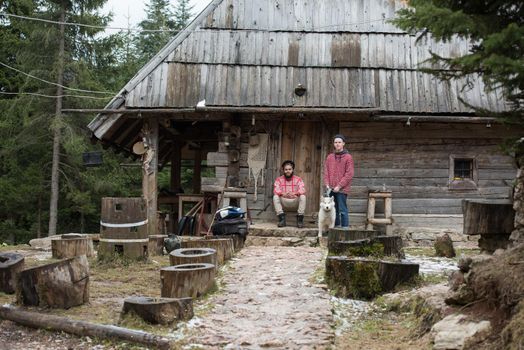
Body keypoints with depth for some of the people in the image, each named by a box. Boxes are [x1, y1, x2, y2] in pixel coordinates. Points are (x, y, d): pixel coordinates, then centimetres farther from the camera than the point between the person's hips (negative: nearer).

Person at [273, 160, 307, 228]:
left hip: (295, 203, -1)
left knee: (303, 196, -29)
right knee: (275, 197, -26)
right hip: (283, 203, 1)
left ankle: (300, 219, -21)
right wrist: (283, 194, -36)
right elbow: (276, 190, -13)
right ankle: (282, 218, -23)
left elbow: (302, 190, -15)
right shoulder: (279, 179, 3)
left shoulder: (298, 179, 1)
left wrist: (294, 193, -37)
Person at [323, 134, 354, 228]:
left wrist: (339, 186, -12)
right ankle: (336, 227, 16)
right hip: (331, 189, 5)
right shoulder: (330, 157, 14)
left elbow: (349, 174, -7)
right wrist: (327, 184, -1)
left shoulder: (348, 157, -1)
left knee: (342, 210, -5)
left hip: (342, 189, -5)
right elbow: (326, 172, 14)